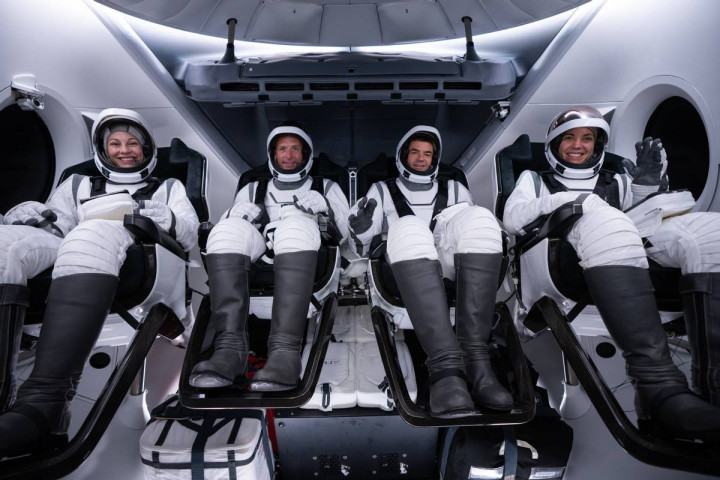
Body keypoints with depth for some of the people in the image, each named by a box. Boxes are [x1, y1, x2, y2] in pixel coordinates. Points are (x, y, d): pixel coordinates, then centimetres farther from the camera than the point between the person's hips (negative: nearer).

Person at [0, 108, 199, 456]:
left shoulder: (168, 188, 32)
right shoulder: (79, 185, 39)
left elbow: (190, 235, 16)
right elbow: (56, 228, 23)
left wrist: (167, 219, -6)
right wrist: (35, 215, 0)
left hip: (137, 254, -3)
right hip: (72, 256, 3)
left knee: (94, 235, -38)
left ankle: (43, 403, -51)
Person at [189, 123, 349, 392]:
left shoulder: (326, 188, 29)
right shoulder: (253, 189, 32)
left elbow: (349, 235, 16)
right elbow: (221, 234, 21)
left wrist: (327, 210, -2)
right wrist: (236, 215, 0)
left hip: (311, 265, -2)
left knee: (296, 224, -33)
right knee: (229, 228, -27)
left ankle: (285, 351, -45)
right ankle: (230, 348, -38)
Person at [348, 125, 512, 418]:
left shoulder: (454, 189, 30)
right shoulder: (383, 190, 25)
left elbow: (478, 233, 25)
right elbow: (359, 249, 18)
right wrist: (359, 228, -4)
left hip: (453, 269, 2)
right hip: (405, 274, -1)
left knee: (477, 218, -29)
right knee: (408, 228, -36)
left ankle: (474, 356, -38)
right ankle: (446, 366, -50)